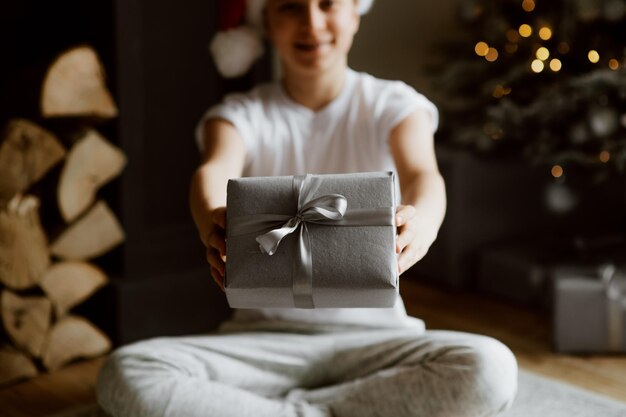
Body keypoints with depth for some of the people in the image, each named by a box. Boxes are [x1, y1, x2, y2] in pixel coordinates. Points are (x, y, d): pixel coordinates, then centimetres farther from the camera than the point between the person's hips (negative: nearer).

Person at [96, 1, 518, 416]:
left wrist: (421, 219, -46)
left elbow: (421, 172, -19)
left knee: (491, 369, -31)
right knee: (125, 375, -26)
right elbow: (215, 171, -20)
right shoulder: (242, 114, 3)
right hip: (263, 338, 0)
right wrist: (213, 221, -47)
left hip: (372, 336, 1)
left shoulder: (391, 104, 2)